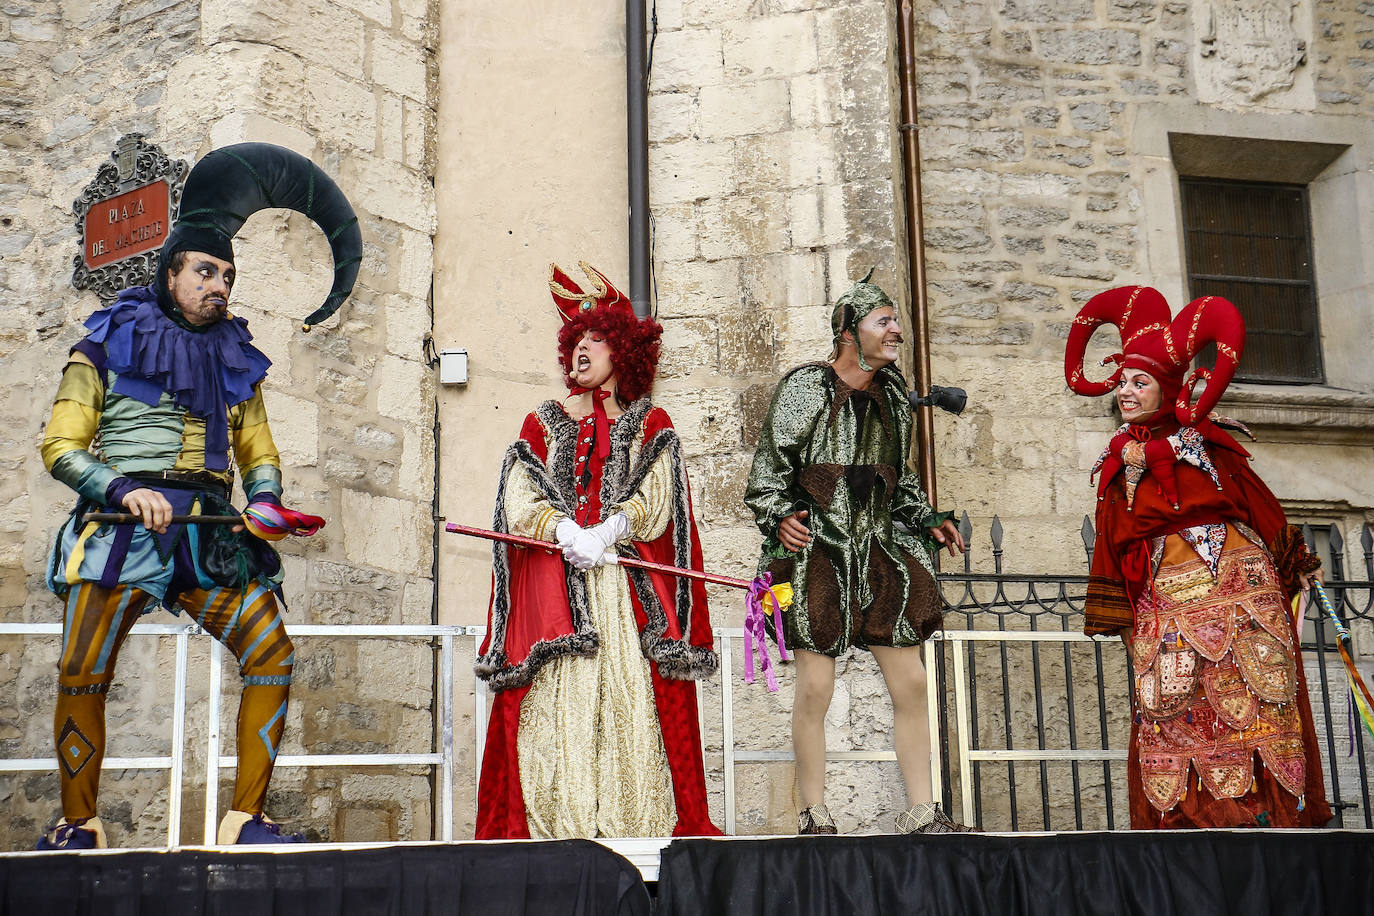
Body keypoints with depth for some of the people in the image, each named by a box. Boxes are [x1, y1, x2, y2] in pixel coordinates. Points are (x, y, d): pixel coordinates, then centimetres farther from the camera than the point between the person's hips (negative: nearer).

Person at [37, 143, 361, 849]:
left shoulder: (234, 359, 20)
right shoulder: (105, 347, 8)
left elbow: (258, 451, 22)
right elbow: (60, 448, 3)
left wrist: (265, 501, 1)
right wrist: (122, 489, -14)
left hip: (211, 535, 3)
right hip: (122, 527, -3)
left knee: (273, 653, -10)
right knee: (81, 676, -11)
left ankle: (245, 819, -3)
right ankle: (78, 824, 7)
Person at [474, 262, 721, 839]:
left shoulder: (650, 424, 15)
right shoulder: (542, 423, 19)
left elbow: (655, 501, 1)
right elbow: (520, 500, 5)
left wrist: (605, 533, -15)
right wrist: (568, 535, -13)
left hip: (627, 579, -1)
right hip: (552, 584, 1)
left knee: (630, 693, -10)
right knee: (556, 697, -9)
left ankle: (636, 818, -9)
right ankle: (558, 819, -10)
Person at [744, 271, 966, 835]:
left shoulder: (891, 394, 15)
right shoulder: (804, 388, -3)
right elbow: (768, 471, -4)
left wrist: (929, 521, 11)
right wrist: (780, 518, -20)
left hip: (880, 554, 6)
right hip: (817, 553, -6)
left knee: (911, 682, 2)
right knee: (815, 685, -5)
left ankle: (921, 812, 10)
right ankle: (814, 815, 6)